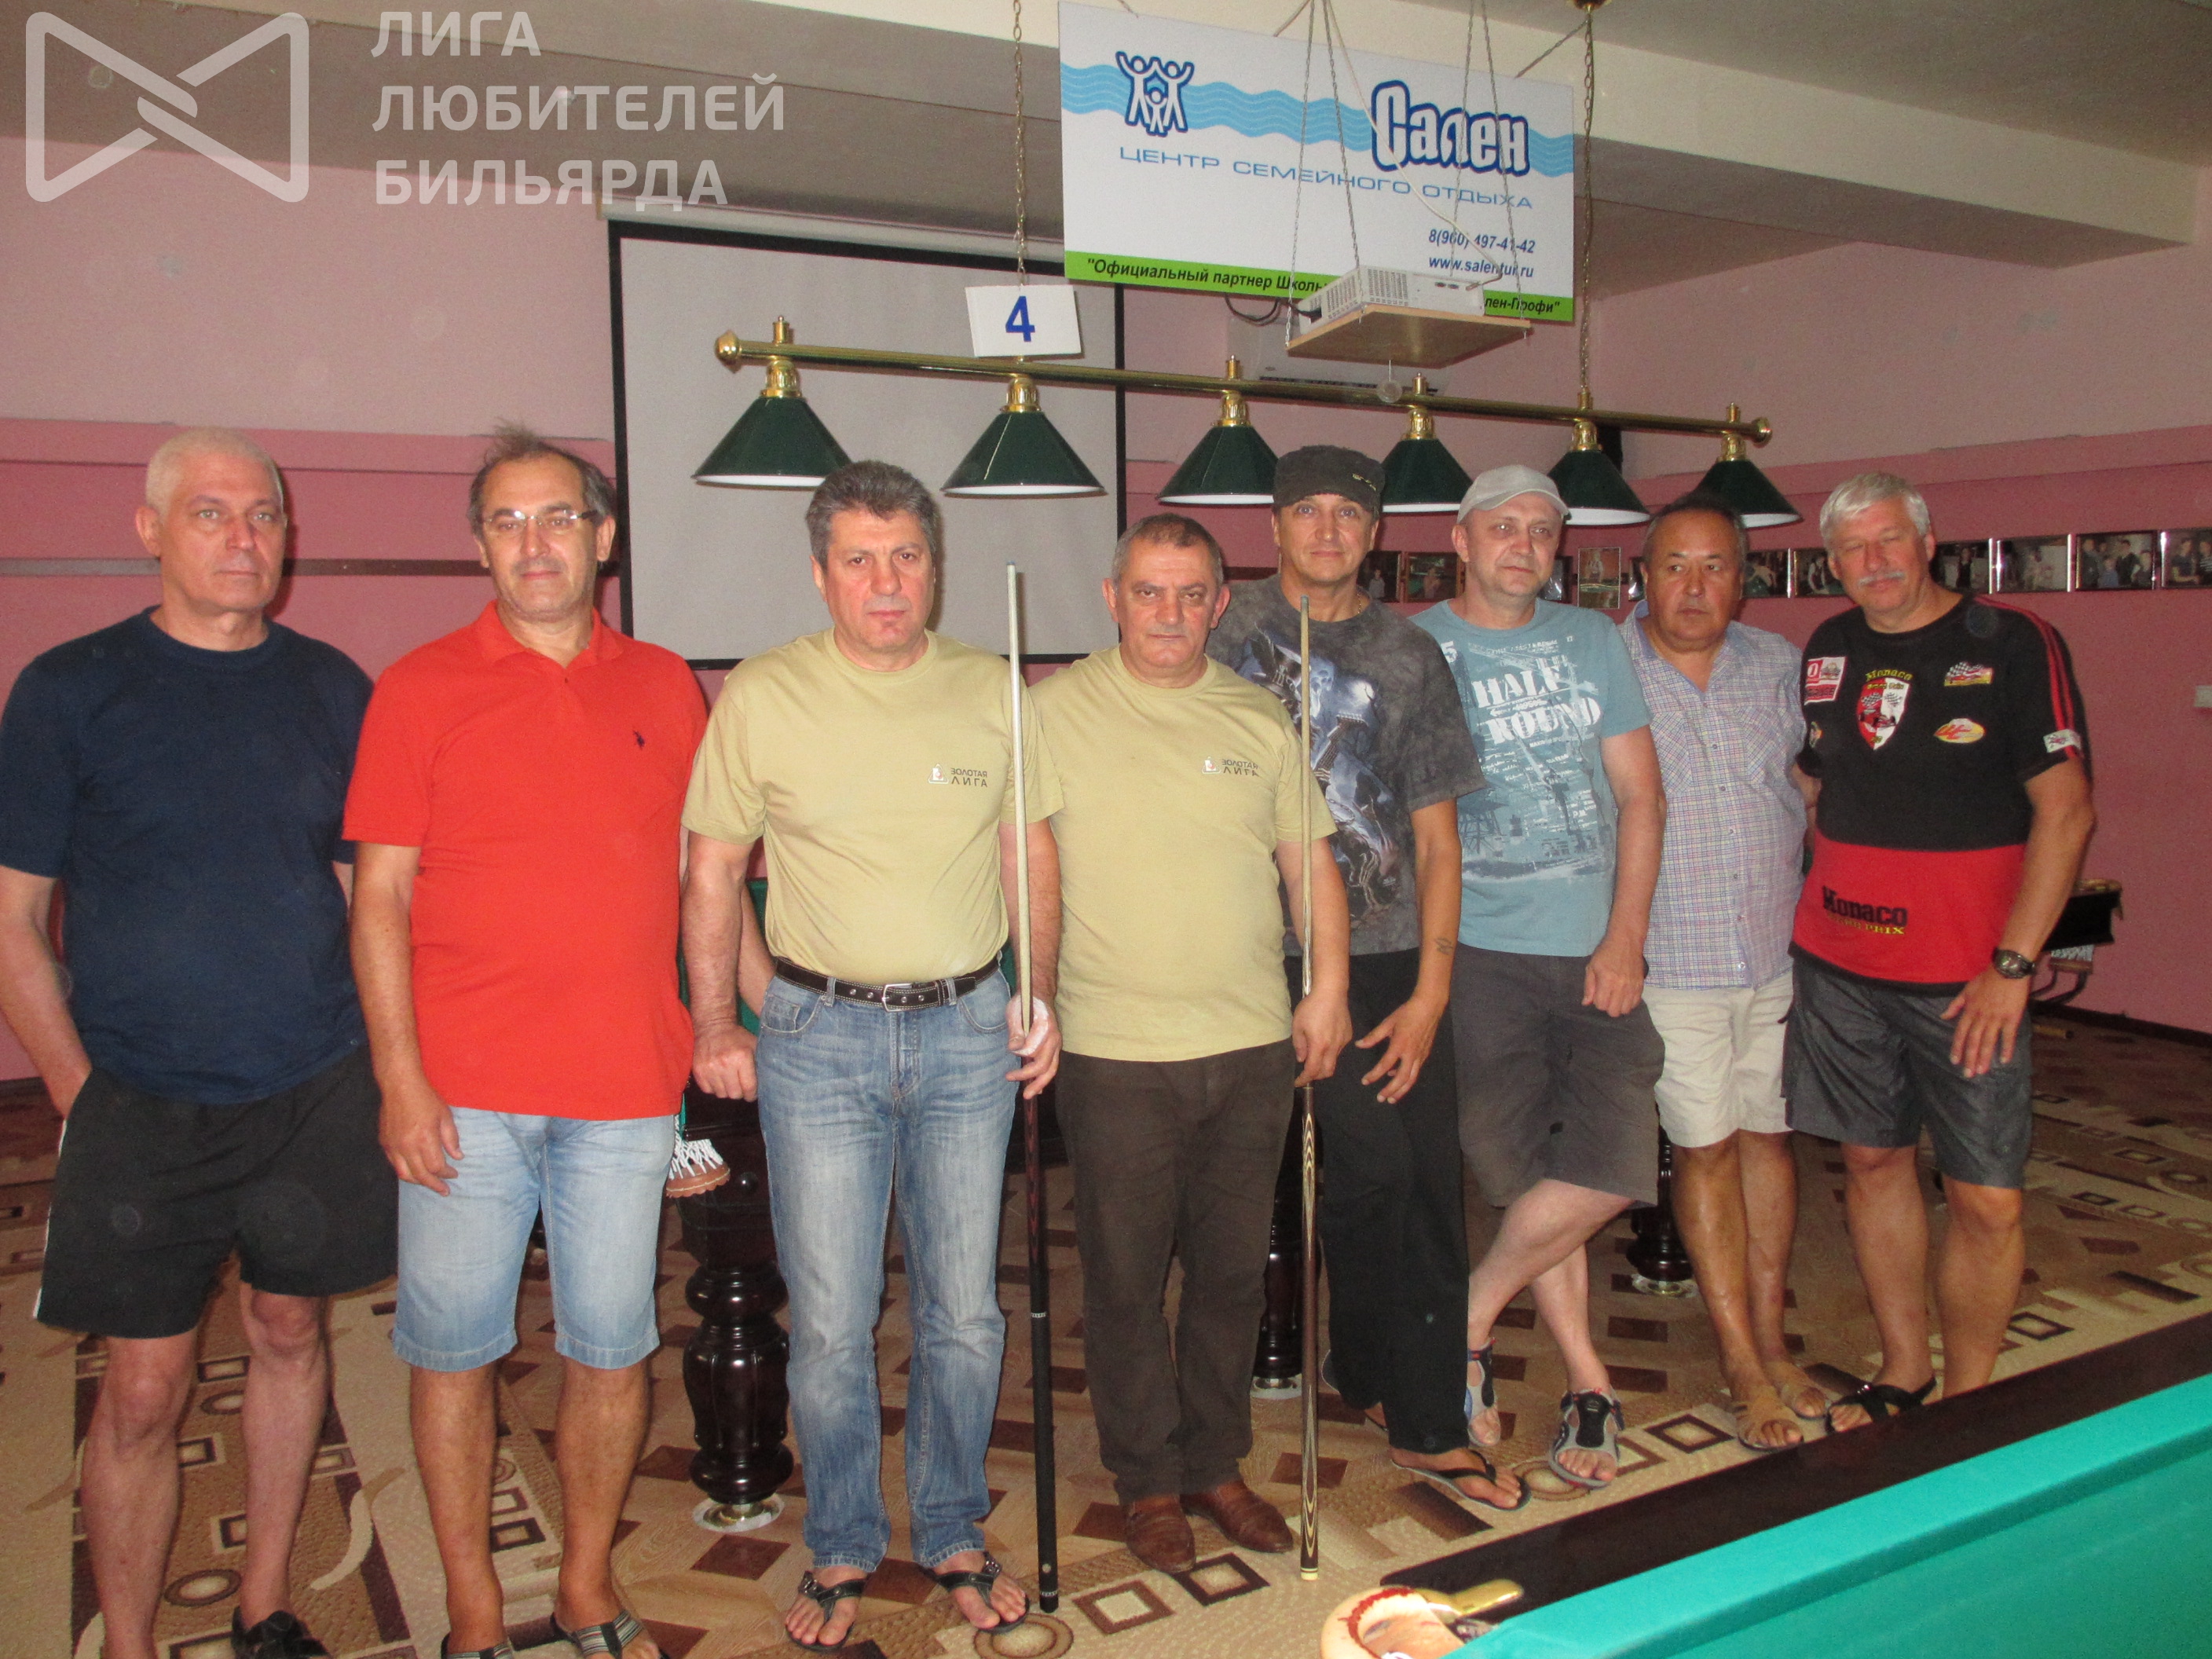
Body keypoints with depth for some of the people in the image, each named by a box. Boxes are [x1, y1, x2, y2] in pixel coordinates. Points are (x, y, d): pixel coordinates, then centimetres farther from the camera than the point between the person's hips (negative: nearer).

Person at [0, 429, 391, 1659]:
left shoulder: (333, 689, 4)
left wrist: (370, 1057, 5)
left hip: (316, 1094, 3)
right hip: (144, 1109, -2)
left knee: (290, 1334, 15)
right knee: (143, 1391, 3)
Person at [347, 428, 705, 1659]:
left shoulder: (667, 688, 8)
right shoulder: (422, 689, 1)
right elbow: (381, 896, -1)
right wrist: (401, 1077, -7)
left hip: (627, 1089, 2)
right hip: (465, 1091, -1)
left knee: (614, 1348, 10)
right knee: (454, 1348, 8)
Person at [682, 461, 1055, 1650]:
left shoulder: (990, 691, 2)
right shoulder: (762, 695, -4)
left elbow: (1032, 855, 10)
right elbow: (713, 869, 2)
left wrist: (1040, 994, 2)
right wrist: (716, 1025, -1)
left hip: (970, 1029, 2)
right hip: (818, 1035, -2)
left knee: (964, 1313, 12)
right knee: (830, 1322, 6)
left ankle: (954, 1536, 33)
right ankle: (842, 1551, 29)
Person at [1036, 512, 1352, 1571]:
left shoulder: (1260, 720, 8)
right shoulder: (1054, 711, -3)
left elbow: (1310, 860, 13)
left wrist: (1327, 989, 5)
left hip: (1254, 1045, 4)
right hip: (1113, 1049, -3)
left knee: (1233, 1270, 14)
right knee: (1125, 1275, 7)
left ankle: (1216, 1463, 34)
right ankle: (1147, 1482, 27)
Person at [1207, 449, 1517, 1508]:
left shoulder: (1408, 654, 9)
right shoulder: (1229, 625, 5)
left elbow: (1436, 835, 7)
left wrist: (1432, 988, -1)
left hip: (1392, 959, 2)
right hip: (1270, 954, -2)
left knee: (1423, 1185, 3)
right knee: (1374, 1175, -2)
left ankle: (1426, 1423, 18)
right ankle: (1379, 1376, 24)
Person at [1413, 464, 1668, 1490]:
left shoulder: (1592, 640, 11)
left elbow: (1640, 795, 8)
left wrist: (1625, 938, -2)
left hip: (1596, 952, 3)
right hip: (1481, 952, -2)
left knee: (1610, 1166, -7)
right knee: (1526, 1174, 3)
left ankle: (1465, 1322, 14)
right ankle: (1587, 1386, 21)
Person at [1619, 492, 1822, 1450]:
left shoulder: (1778, 665, 5)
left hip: (1779, 950, 4)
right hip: (1670, 962, -4)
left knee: (1768, 1136, 12)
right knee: (1707, 1151, 3)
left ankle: (1770, 1342, 27)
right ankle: (1745, 1368, 14)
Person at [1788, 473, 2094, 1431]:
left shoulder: (2015, 645, -6)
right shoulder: (1825, 654, 8)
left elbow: (2065, 812, -10)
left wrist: (2013, 965, -14)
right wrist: (1804, 917, 11)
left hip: (1965, 977, -4)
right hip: (1837, 965, 5)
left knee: (1987, 1199, -2)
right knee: (1874, 1162, 13)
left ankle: (1965, 1404, 16)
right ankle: (1903, 1371, 29)